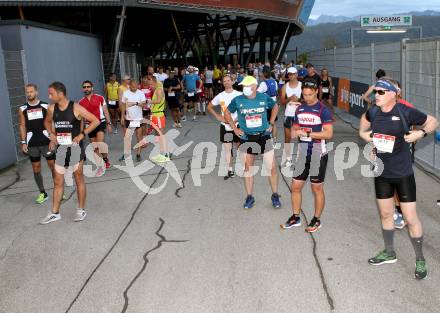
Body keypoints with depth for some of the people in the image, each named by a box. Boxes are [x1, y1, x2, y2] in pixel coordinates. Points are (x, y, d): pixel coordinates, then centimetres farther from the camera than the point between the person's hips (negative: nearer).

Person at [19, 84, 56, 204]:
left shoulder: (45, 106, 0)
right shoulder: (22, 109, 5)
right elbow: (22, 126, 7)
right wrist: (23, 142, 0)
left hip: (47, 142, -2)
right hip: (32, 144, 2)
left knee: (53, 166, 1)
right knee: (36, 168, 6)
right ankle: (43, 193, 16)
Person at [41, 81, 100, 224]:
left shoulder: (76, 108, -14)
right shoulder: (51, 108, 1)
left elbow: (96, 121, -12)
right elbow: (47, 122, 23)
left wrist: (81, 135, -15)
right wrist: (51, 134, 5)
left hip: (75, 148, -5)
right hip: (61, 148, 5)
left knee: (79, 179, 7)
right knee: (58, 182, 8)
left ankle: (81, 210, 19)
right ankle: (55, 213, 17)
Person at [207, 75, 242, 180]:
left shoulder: (239, 95, -7)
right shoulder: (220, 96, 1)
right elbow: (209, 106, 12)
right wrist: (217, 116, 0)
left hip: (237, 125, -2)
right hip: (225, 125, 2)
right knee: (227, 148, 5)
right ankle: (230, 171, 11)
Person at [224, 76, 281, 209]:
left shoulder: (264, 97, -6)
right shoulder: (238, 100, -8)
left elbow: (275, 107, 13)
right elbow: (227, 113, 8)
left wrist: (271, 123, 7)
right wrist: (235, 128, 2)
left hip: (264, 136, 0)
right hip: (246, 138, 0)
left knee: (272, 167, 0)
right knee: (247, 168, 9)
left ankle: (275, 195, 18)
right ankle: (249, 197, 24)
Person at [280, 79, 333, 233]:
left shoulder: (323, 110, -11)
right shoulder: (300, 109, 8)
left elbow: (328, 134, -17)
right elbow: (294, 129, 17)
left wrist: (308, 133, -23)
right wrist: (295, 132, -7)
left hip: (318, 155, -6)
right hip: (302, 154, 6)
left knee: (317, 188, 6)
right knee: (295, 186, 8)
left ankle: (316, 220, 20)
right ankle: (296, 218, 23)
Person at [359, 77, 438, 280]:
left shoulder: (406, 113, -17)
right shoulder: (373, 113, -4)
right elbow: (365, 120, 21)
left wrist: (421, 132, -19)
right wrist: (364, 134, 4)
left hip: (403, 174, -5)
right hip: (382, 173, 5)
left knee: (410, 218, 1)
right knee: (385, 214, 18)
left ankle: (420, 259, 21)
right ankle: (389, 253, 38)